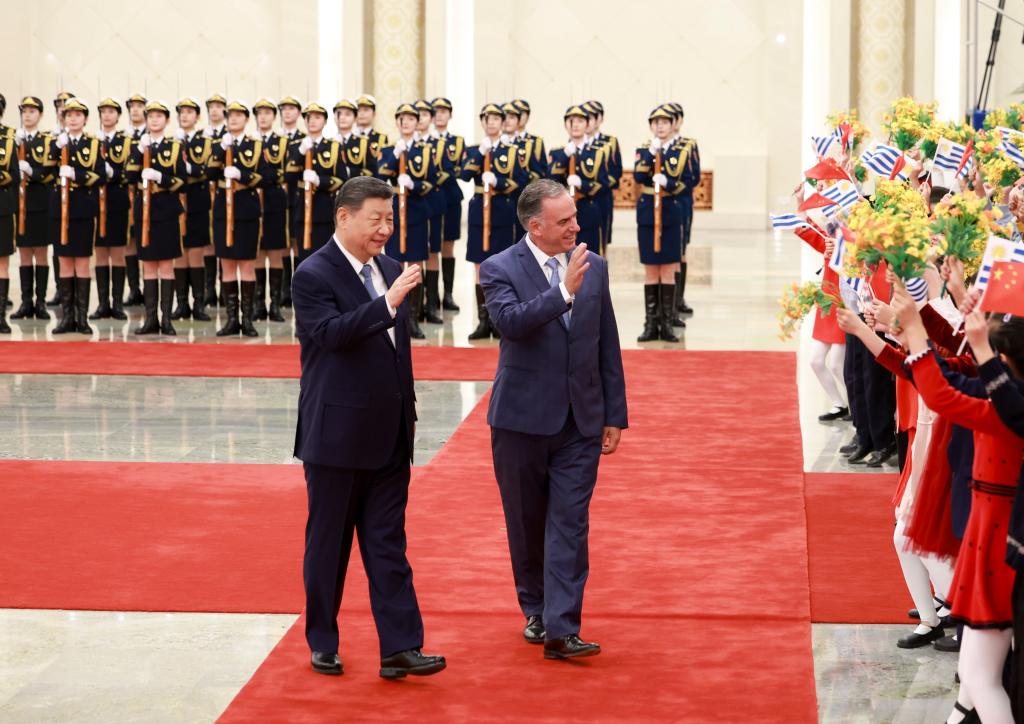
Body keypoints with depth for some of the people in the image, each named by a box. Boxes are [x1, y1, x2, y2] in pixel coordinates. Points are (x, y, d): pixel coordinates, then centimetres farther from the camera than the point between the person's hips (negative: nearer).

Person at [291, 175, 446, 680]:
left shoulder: (390, 271, 11)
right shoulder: (313, 275, -10)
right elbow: (330, 332, -27)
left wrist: (408, 412, 17)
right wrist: (387, 304, -33)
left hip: (388, 436, 6)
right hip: (336, 435, -6)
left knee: (388, 544, 4)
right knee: (328, 543, 6)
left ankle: (400, 647, 3)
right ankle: (322, 643, 18)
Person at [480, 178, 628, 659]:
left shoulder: (594, 267, 5)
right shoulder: (500, 269, -7)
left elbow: (608, 347, 9)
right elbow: (511, 320, -27)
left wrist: (615, 416, 8)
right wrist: (564, 291, -33)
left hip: (580, 421, 2)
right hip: (522, 418, -2)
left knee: (569, 524, -6)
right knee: (526, 523, 11)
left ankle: (561, 629, -8)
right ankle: (535, 610, 30)